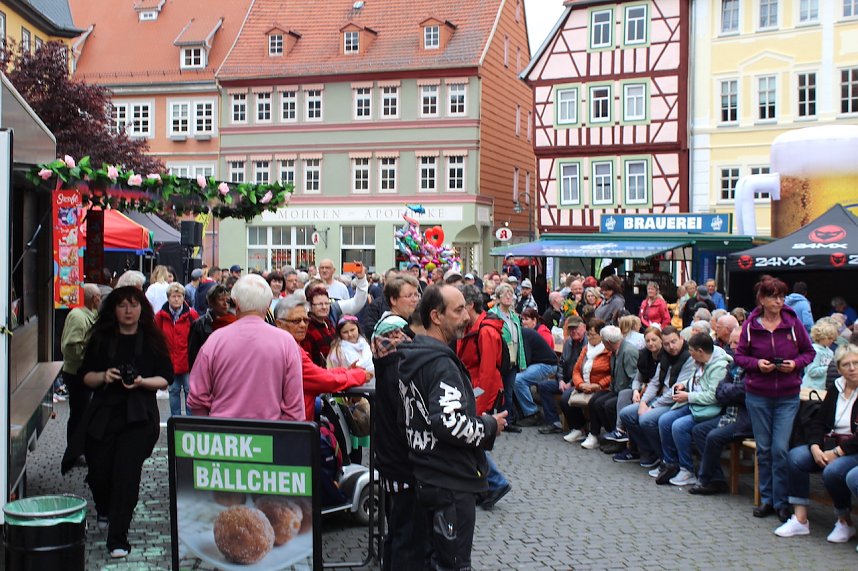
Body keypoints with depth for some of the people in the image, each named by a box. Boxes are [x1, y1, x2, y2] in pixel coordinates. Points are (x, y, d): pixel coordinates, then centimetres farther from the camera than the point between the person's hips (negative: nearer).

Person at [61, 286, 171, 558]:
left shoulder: (152, 341, 3)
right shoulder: (101, 339, 8)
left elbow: (165, 379, 3)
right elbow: (85, 376, 9)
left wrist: (141, 382, -15)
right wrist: (104, 376, -11)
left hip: (138, 416, -2)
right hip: (104, 413, 2)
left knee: (127, 472, -11)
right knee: (99, 471, 5)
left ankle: (118, 539, -5)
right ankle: (104, 511, 41)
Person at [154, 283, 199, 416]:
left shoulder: (191, 314, -7)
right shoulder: (161, 316, -1)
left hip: (188, 361, -2)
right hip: (170, 361, 2)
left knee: (189, 390, 2)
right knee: (174, 390, 13)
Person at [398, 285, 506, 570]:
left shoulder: (413, 357, 10)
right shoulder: (442, 364, -21)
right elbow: (449, 423, -31)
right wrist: (490, 426, -14)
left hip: (427, 478, 10)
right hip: (451, 482, -10)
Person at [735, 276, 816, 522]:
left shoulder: (793, 322, -3)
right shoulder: (750, 325, -2)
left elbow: (809, 351, 6)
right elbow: (740, 355, 4)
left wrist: (796, 363, -13)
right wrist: (757, 363, -15)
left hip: (788, 396, -1)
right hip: (757, 395, 1)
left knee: (780, 449, -5)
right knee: (764, 449, 9)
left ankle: (781, 502, 8)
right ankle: (766, 499, 22)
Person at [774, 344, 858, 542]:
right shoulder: (836, 389, 10)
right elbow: (817, 423, 7)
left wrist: (837, 453, -21)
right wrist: (815, 448, -12)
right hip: (830, 445, 6)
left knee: (833, 471, -34)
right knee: (795, 457, -17)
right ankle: (800, 519, -16)